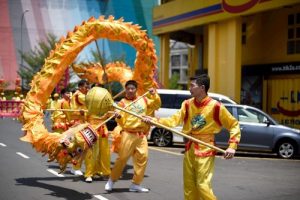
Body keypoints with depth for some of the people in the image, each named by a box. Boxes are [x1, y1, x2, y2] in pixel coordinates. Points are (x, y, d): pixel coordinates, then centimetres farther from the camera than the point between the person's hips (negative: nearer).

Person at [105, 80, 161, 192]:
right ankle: (111, 180, 11)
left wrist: (154, 95, 3)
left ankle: (135, 184, 10)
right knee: (122, 158, -6)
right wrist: (118, 117, -27)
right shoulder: (122, 102, 0)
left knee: (143, 158, 0)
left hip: (142, 135, 4)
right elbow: (121, 122, -4)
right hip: (128, 134, -4)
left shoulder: (144, 100, 12)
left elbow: (156, 105, 19)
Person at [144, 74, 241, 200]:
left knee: (202, 185, -9)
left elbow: (234, 125, -5)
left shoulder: (216, 106, -12)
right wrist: (155, 121, -18)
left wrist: (232, 146, -13)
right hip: (189, 148, 6)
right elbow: (175, 120, -5)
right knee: (189, 186, 11)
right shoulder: (187, 104, 3)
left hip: (205, 150, -6)